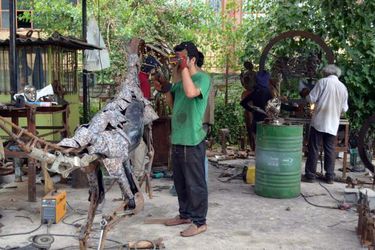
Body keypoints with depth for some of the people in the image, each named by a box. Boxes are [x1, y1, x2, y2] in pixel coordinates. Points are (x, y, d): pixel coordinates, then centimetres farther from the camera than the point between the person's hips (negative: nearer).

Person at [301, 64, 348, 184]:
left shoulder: (323, 82, -6)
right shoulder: (343, 87, 7)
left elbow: (311, 99, -8)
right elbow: (344, 109, 10)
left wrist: (306, 94, 12)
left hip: (319, 121, -4)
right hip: (333, 124, 4)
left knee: (313, 149, 2)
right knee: (330, 149, 10)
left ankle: (310, 175, 6)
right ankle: (330, 176, 14)